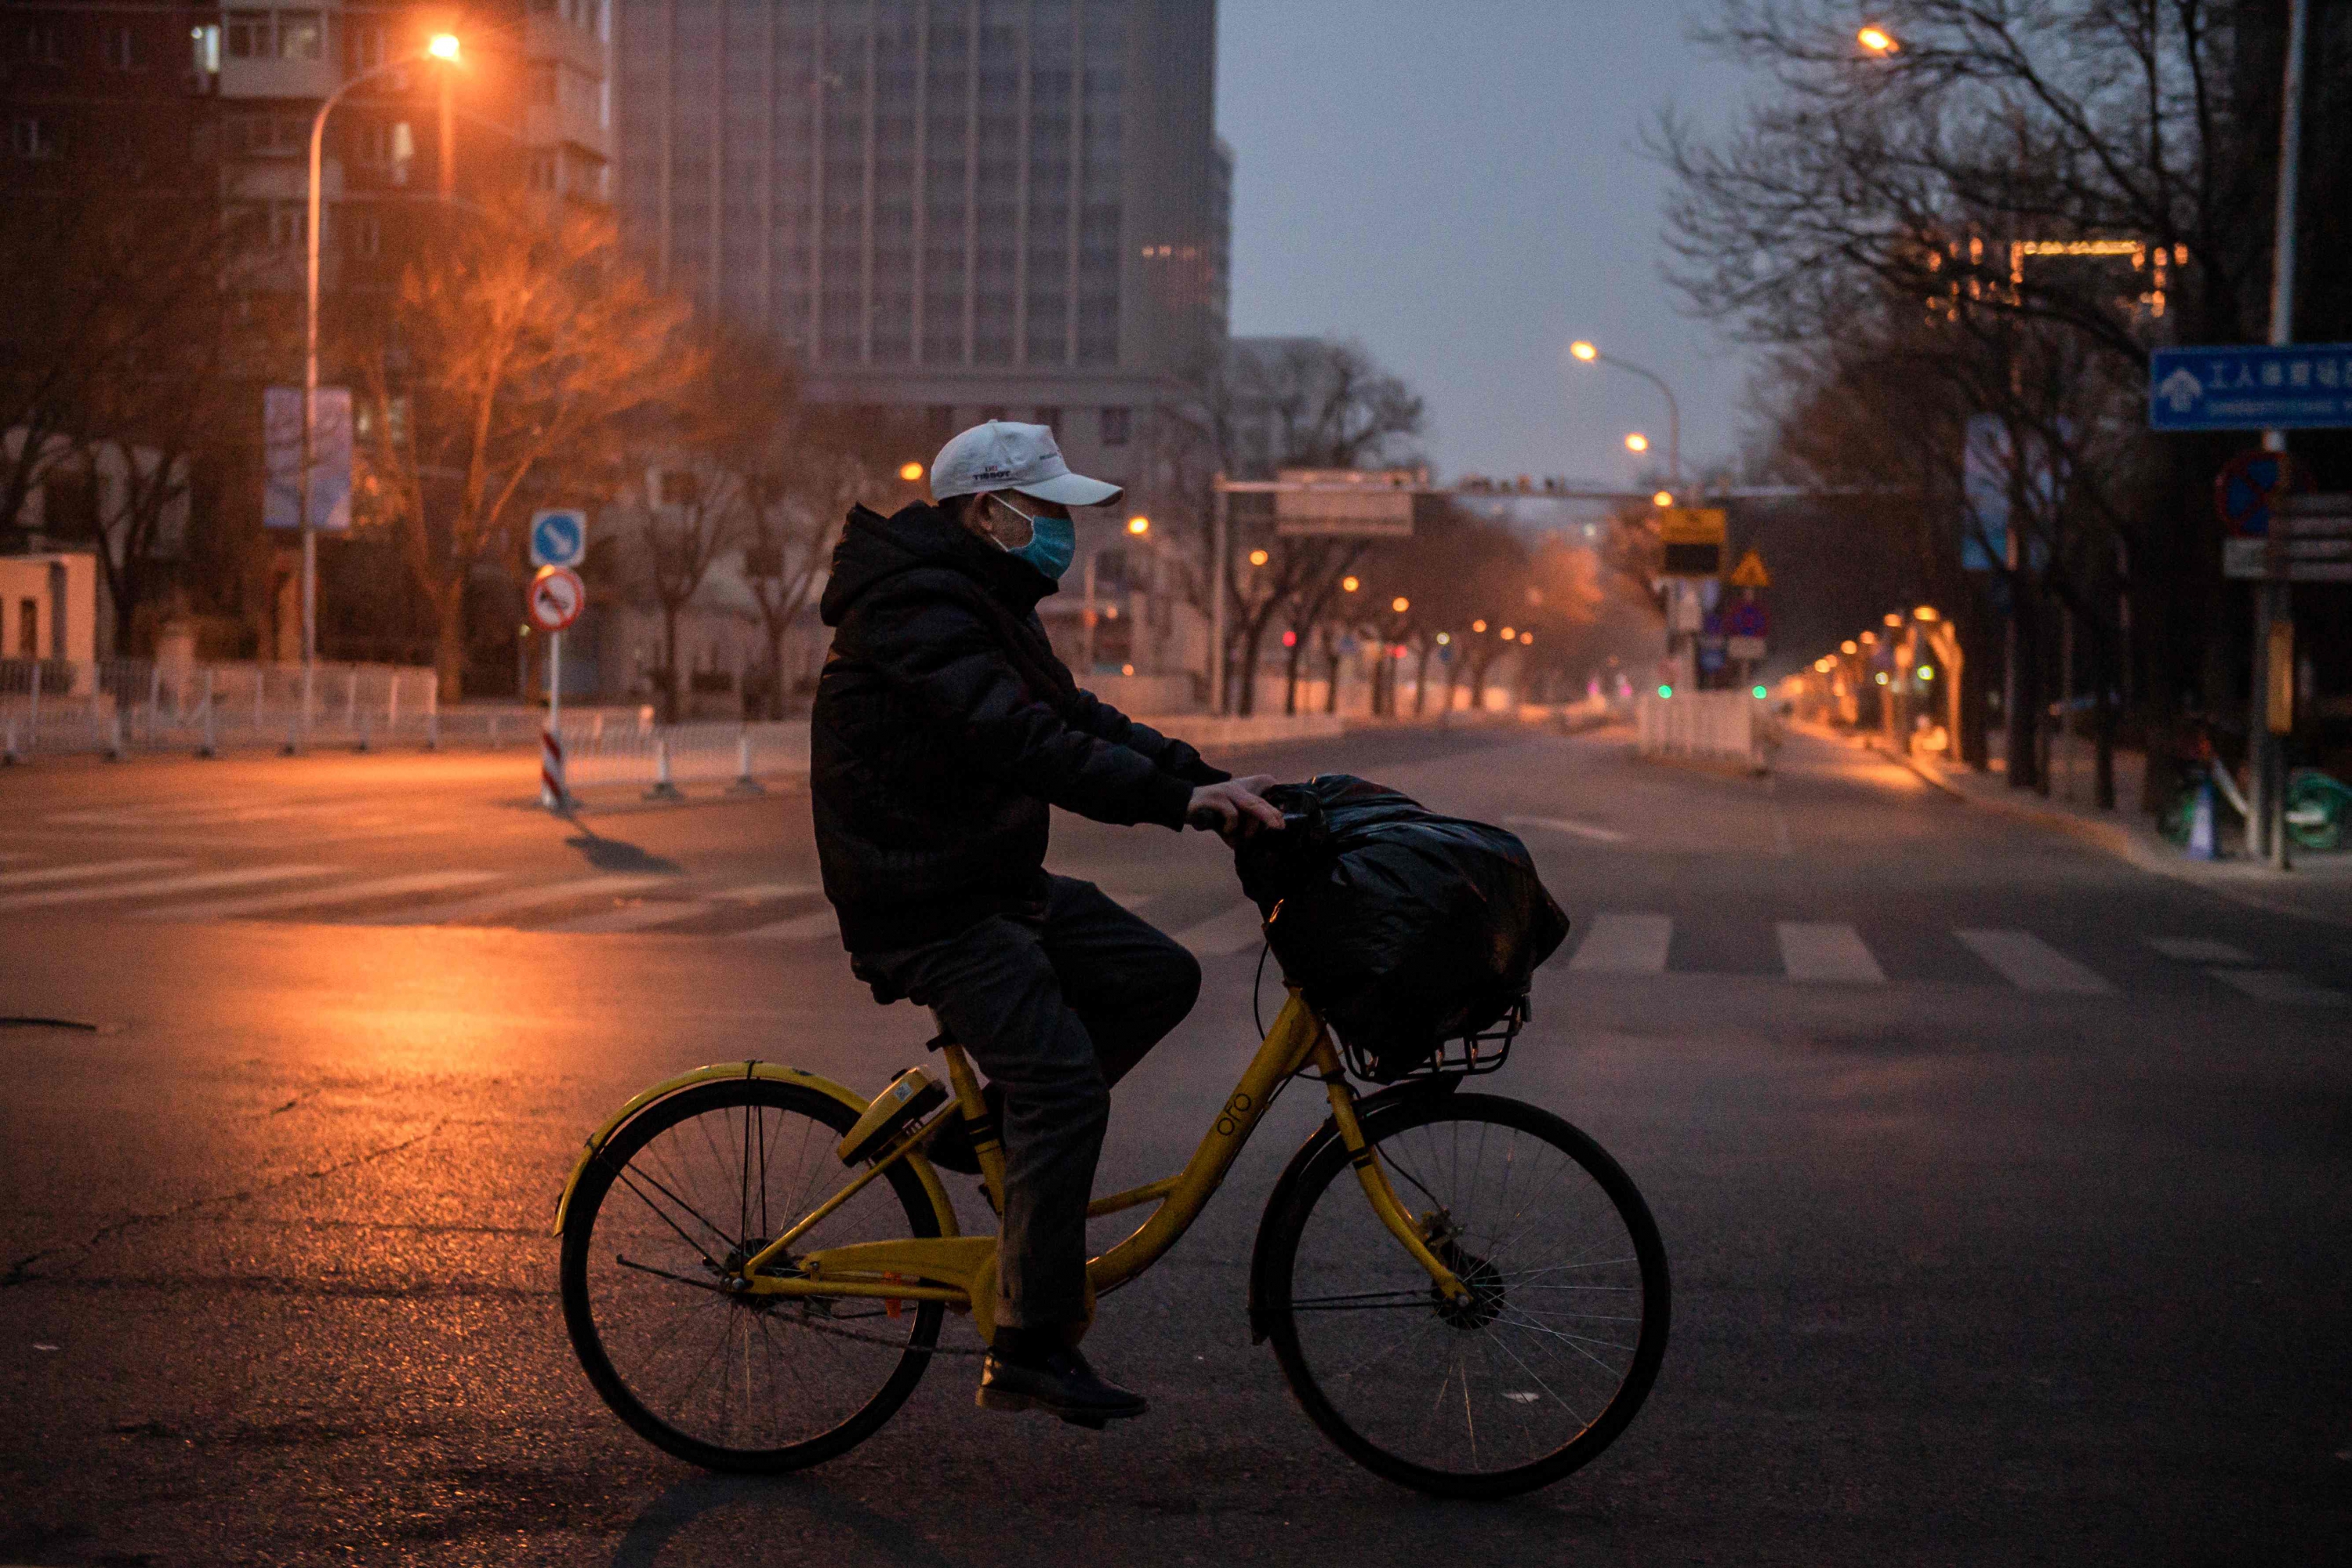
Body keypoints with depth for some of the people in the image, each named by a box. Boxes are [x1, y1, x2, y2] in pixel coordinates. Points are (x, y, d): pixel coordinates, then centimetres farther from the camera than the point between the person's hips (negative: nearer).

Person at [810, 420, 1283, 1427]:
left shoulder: (985, 604, 17)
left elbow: (1079, 721, 15)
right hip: (925, 908, -10)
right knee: (1065, 1080, -18)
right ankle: (1029, 1354, -13)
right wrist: (1176, 796, -31)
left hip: (994, 882, 10)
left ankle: (980, 1118, 10)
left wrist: (1209, 780, 2)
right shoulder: (917, 608, -18)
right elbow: (1022, 742, -29)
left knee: (1158, 977, 1)